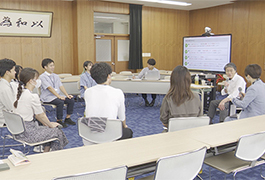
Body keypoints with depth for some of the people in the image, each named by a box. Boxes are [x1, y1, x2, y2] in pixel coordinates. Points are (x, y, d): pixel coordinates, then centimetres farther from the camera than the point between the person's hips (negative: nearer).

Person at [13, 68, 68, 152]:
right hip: (27, 133, -9)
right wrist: (51, 125, 8)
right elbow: (41, 115, -10)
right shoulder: (32, 96, -21)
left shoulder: (21, 93, 7)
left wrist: (47, 124, 17)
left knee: (48, 128, 25)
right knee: (58, 132, 5)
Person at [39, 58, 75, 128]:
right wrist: (58, 96, -26)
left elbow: (60, 86, 7)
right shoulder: (42, 77, -8)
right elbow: (50, 88, -18)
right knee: (60, 102, -32)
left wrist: (67, 95, -8)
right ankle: (59, 121, -17)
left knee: (71, 100, -11)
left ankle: (67, 118, 2)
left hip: (57, 96, 7)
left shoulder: (56, 76, 15)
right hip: (47, 97, -7)